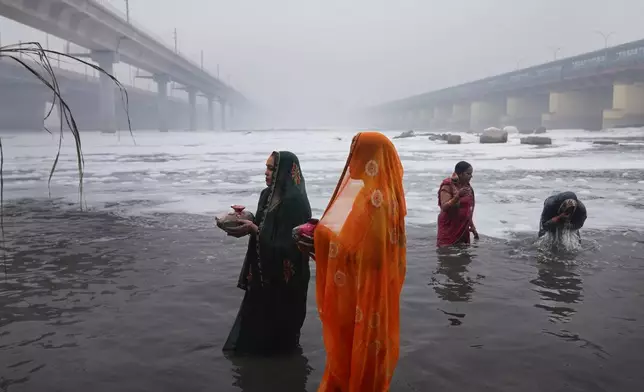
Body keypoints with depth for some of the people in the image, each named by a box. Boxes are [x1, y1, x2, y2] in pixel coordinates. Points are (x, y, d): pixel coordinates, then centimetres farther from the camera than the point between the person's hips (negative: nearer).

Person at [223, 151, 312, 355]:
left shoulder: (294, 201, -22)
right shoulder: (267, 194, 5)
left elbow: (286, 243, -24)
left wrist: (253, 230, -23)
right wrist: (246, 218, -2)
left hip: (284, 273, -8)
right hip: (264, 268, 8)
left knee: (278, 316, 7)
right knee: (257, 313, 17)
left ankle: (278, 345, 28)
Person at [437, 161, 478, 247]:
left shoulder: (467, 187, 10)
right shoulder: (447, 186, -11)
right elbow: (444, 207, -20)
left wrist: (472, 226, 16)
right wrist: (458, 196, -31)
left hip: (463, 229, 7)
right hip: (449, 228, -7)